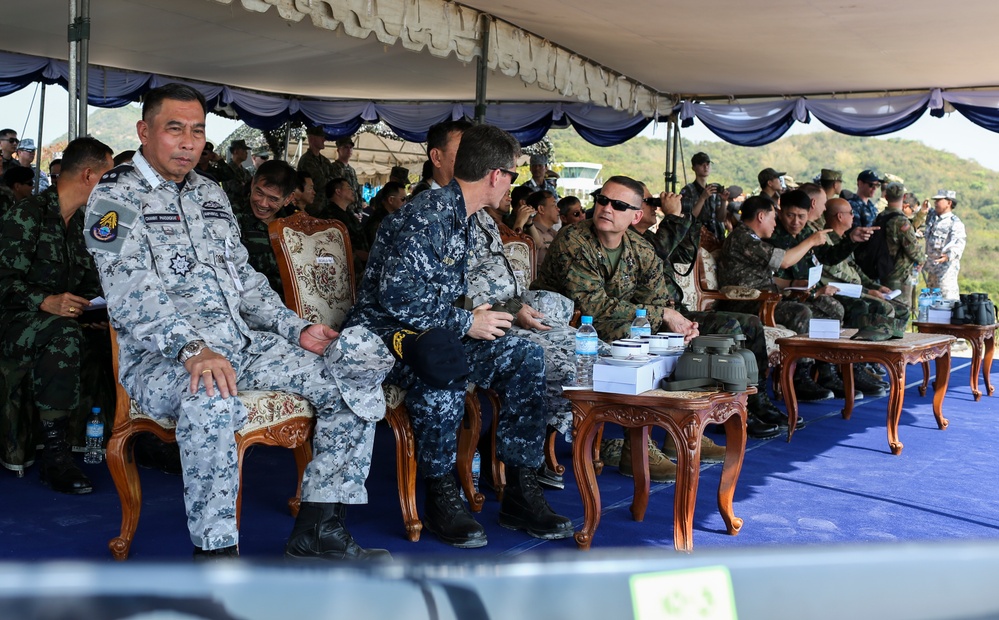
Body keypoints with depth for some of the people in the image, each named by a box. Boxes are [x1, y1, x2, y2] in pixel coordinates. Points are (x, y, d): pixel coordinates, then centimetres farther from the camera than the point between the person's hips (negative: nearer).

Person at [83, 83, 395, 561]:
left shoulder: (211, 195, 20)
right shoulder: (116, 197, -2)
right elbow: (132, 295, -16)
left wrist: (296, 329, 5)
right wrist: (192, 347, -32)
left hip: (243, 344, 7)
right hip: (162, 357, -7)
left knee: (362, 366, -5)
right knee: (210, 397, -42)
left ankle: (317, 526, -3)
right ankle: (216, 551, -25)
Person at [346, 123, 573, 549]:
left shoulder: (462, 218, 13)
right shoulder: (426, 216, -18)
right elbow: (397, 296, -26)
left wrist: (472, 314, 6)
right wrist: (465, 322, -19)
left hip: (430, 333, 9)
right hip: (384, 333, -9)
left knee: (525, 356, -7)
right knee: (439, 367, -40)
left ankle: (521, 493, -7)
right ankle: (441, 498, -22)